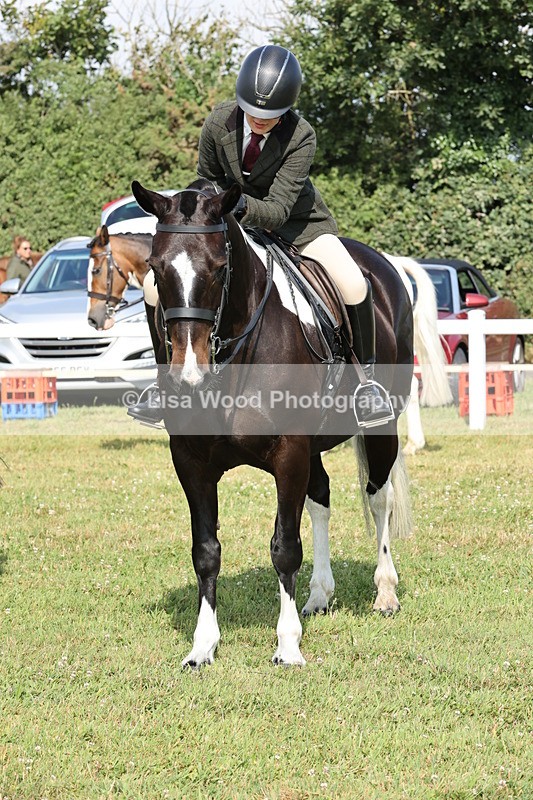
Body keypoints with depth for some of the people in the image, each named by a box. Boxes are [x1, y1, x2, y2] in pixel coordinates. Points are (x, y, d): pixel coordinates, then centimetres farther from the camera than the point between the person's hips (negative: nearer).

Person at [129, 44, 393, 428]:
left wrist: (244, 206, -51)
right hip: (232, 220, 3)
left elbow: (278, 210, -33)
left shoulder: (302, 137, -29)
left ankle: (367, 379, -5)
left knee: (354, 284, -28)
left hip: (293, 220, -3)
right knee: (157, 285, -13)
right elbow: (208, 178, 2)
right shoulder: (220, 122, -20)